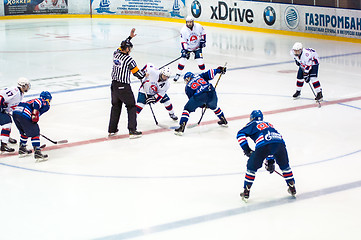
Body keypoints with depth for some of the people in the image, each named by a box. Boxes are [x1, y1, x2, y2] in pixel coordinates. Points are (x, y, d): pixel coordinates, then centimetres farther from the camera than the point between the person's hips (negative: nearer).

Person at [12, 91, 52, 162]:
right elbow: (36, 102, -11)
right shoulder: (46, 104, 10)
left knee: (24, 132, 28)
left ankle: (22, 149, 36)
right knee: (35, 133, -1)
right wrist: (35, 115, -16)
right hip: (24, 115, -8)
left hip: (15, 112, 8)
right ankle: (37, 153, -8)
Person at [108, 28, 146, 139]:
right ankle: (132, 131, -2)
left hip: (114, 84, 7)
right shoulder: (128, 59, -17)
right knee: (131, 107, 4)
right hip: (124, 87, -7)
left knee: (116, 106, 20)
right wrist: (143, 75, 13)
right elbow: (136, 72, -7)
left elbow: (122, 47, 24)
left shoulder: (116, 53, 2)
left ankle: (112, 130, 25)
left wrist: (130, 37, 28)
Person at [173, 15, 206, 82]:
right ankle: (178, 74, 4)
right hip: (187, 47, 0)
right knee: (183, 59, -10)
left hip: (197, 46, 0)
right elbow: (183, 41, -17)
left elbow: (203, 33, 2)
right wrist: (185, 49, -26)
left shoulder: (198, 26, -16)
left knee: (200, 60, -10)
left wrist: (202, 41, -9)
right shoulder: (183, 30, -19)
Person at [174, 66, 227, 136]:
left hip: (200, 95, -4)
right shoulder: (200, 76, 29)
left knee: (187, 109, 11)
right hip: (211, 93, 4)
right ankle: (224, 121, 44)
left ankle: (182, 127, -2)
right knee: (213, 106, 36)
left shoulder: (187, 87, 23)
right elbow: (210, 74, 15)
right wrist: (219, 69, 28)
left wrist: (201, 104, 29)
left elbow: (191, 98, 20)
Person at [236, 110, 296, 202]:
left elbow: (240, 134, 10)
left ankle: (246, 192, 14)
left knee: (252, 166, 14)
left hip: (263, 144, -4)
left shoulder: (253, 124, 25)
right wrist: (270, 161, 44)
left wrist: (246, 149, 13)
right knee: (284, 165, 29)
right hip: (280, 142, 4)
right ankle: (292, 188, 32)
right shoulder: (269, 124, 41)